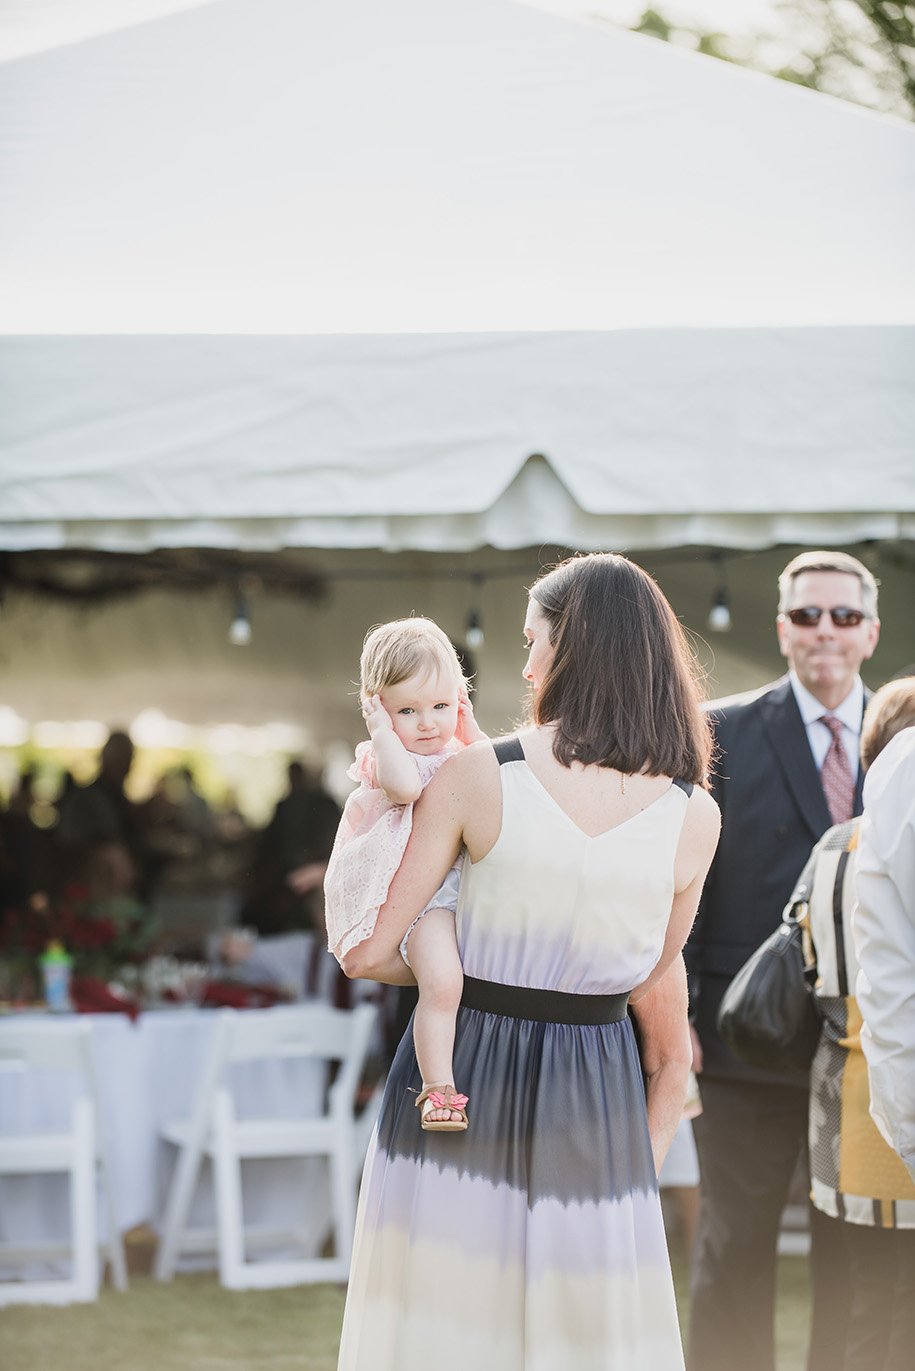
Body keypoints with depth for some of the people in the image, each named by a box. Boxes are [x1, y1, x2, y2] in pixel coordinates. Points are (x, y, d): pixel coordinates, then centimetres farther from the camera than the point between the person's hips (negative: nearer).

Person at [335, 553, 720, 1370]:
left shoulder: (476, 777, -10)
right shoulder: (694, 818, -6)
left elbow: (368, 956, -7)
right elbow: (656, 983, 7)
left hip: (457, 1087, -1)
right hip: (593, 1107, 1)